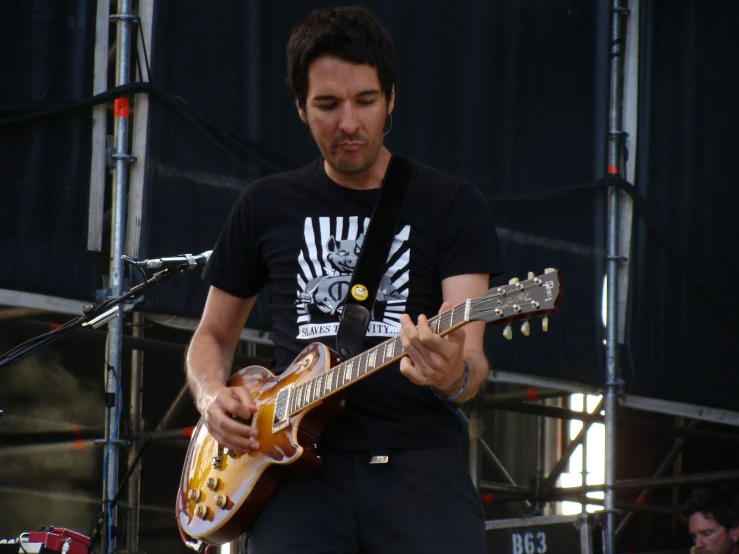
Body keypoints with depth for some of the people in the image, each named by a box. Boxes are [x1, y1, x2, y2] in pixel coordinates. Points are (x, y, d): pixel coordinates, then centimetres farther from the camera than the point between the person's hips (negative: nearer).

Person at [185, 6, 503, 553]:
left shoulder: (451, 204, 6)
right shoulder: (267, 206, 14)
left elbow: (472, 358, -4)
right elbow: (213, 336, 24)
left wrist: (455, 376, -28)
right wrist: (212, 395, 2)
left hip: (418, 461, -1)